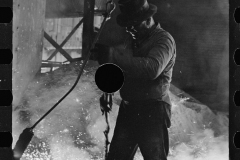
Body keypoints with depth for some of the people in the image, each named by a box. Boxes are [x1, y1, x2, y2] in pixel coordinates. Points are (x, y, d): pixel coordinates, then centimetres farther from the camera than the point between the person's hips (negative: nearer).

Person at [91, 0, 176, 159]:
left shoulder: (164, 39, -10)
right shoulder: (131, 40, 15)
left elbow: (153, 68, -28)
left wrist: (113, 55, -31)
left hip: (153, 110, -7)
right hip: (128, 109, 7)